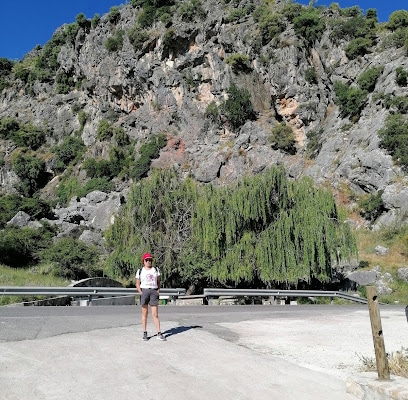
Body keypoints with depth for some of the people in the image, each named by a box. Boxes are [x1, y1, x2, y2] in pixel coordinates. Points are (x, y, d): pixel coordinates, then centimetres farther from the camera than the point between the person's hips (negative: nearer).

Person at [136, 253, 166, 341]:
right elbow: (137, 284, 7)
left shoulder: (156, 269, 11)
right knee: (144, 313, 4)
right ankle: (145, 333, 12)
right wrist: (140, 292, -6)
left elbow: (158, 282, 13)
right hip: (144, 291, 0)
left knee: (155, 314, -3)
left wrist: (158, 291, 0)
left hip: (154, 291, 1)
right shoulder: (140, 271, 7)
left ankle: (159, 334, -4)